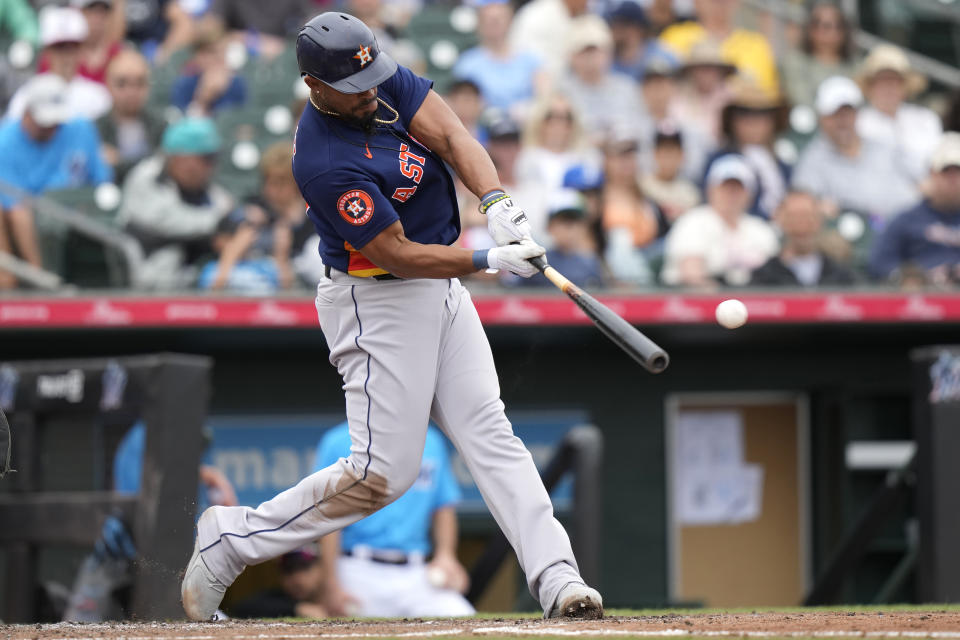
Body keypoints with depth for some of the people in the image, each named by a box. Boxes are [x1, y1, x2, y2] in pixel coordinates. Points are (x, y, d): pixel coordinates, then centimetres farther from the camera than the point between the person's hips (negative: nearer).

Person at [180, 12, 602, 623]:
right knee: (384, 471, -8)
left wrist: (497, 203, -28)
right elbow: (397, 253, -23)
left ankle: (556, 577, -8)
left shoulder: (388, 81, -2)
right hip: (376, 303, -8)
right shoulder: (326, 161, -26)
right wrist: (489, 259, -27)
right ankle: (232, 537, 5)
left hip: (441, 291, 8)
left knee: (490, 431, -2)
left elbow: (453, 137, -11)